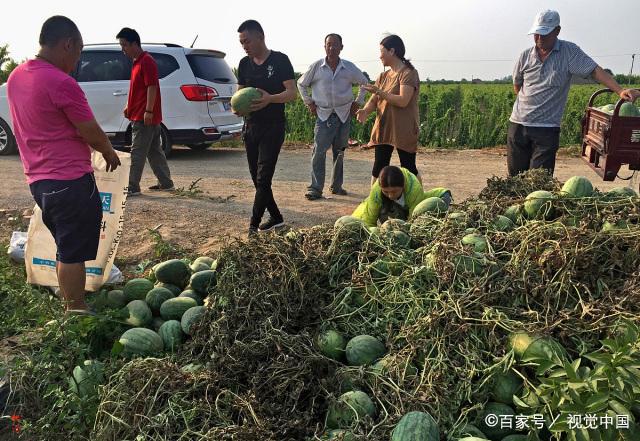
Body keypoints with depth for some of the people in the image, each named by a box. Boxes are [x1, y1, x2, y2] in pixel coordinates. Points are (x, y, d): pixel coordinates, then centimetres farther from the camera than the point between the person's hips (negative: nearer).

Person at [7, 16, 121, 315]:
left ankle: (69, 306, 32)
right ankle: (77, 312, 12)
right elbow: (91, 133, -13)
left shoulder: (16, 78, 10)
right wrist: (110, 154, 7)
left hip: (38, 181, 9)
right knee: (73, 253, 2)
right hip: (70, 181, -9)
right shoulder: (61, 83, -18)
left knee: (65, 248, 20)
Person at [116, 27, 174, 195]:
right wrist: (129, 106, 21)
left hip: (144, 118, -10)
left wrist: (148, 111, -24)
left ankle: (133, 187, -2)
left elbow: (152, 87, -20)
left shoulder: (146, 61, -12)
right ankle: (166, 183, 17)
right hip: (140, 116, 10)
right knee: (155, 151, 12)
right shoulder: (137, 62, 18)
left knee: (137, 153, -6)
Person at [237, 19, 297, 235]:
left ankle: (254, 226, -6)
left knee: (263, 177, -10)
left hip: (273, 127, -6)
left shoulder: (280, 60, -6)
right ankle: (276, 217, 23)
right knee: (256, 177, 9)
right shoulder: (244, 63, 10)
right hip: (250, 126, 6)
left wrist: (270, 99, -30)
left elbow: (292, 92, -11)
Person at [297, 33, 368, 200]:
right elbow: (301, 83, 12)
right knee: (319, 151, -10)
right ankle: (315, 188, -6)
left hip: (344, 114, 2)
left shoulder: (349, 68, 1)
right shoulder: (316, 67, -3)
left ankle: (336, 185, 20)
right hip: (323, 114, -2)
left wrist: (358, 102, 12)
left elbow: (364, 83, 18)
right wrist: (309, 102, 6)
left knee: (340, 152, 9)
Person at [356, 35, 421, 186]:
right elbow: (374, 100, 8)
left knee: (408, 169, 0)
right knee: (378, 168, 4)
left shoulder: (408, 73, -9)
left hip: (404, 131, -7)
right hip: (383, 128, 7)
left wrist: (379, 91, -20)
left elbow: (403, 101, -21)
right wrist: (365, 110, -13)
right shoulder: (384, 76, 14)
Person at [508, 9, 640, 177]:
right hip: (518, 125, 3)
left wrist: (620, 90, -18)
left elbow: (596, 71, -6)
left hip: (547, 128, -3)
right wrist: (532, 103, 8)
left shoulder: (569, 52, -1)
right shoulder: (525, 56, 7)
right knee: (515, 177, 8)